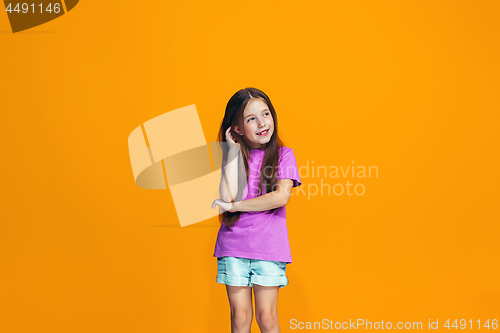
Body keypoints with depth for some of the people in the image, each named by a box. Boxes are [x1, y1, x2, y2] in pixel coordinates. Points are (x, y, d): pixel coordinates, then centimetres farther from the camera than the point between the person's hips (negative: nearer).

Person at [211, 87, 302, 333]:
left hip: (269, 246, -1)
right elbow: (228, 196, -10)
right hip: (233, 245, 2)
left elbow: (281, 196, -14)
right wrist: (234, 151, -5)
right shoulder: (232, 155, 7)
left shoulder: (283, 155, 2)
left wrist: (234, 206, -11)